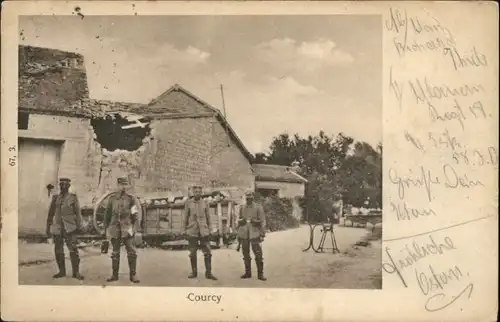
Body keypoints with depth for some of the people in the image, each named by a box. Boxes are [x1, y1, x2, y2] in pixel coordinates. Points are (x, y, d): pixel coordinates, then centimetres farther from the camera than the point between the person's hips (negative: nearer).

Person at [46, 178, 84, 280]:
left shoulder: (73, 197, 2)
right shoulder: (55, 198, 9)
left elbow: (78, 213, 1)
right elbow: (51, 213, 14)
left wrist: (79, 226, -4)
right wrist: (48, 227, 13)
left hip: (69, 228, -3)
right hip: (57, 228, 3)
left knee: (73, 250, -8)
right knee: (58, 251, 8)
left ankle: (76, 272, -2)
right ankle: (62, 271, 20)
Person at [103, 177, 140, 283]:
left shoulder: (131, 198, 4)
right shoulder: (112, 198, 8)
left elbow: (135, 214, 8)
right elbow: (107, 214, 12)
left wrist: (134, 213, -13)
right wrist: (106, 228, 9)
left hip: (127, 228, -2)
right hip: (115, 228, 2)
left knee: (132, 252, -5)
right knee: (115, 253, 9)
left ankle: (133, 275, 2)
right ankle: (115, 275, 19)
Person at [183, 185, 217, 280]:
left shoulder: (205, 203, 4)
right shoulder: (188, 203, 1)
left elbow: (208, 217, 8)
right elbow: (185, 217, 6)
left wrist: (210, 230, 5)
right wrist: (185, 230, 4)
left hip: (204, 231, 0)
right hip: (192, 231, 0)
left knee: (207, 252, -4)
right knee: (192, 253, 5)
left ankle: (208, 273, 1)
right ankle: (194, 272, 17)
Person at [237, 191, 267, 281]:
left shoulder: (258, 207, 1)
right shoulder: (242, 208, 11)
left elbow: (262, 221, 0)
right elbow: (238, 220, 21)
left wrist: (262, 234, -5)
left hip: (254, 234, -3)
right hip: (244, 234, 3)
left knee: (258, 254, -6)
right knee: (246, 255, 8)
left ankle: (260, 274, 1)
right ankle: (247, 273, 20)